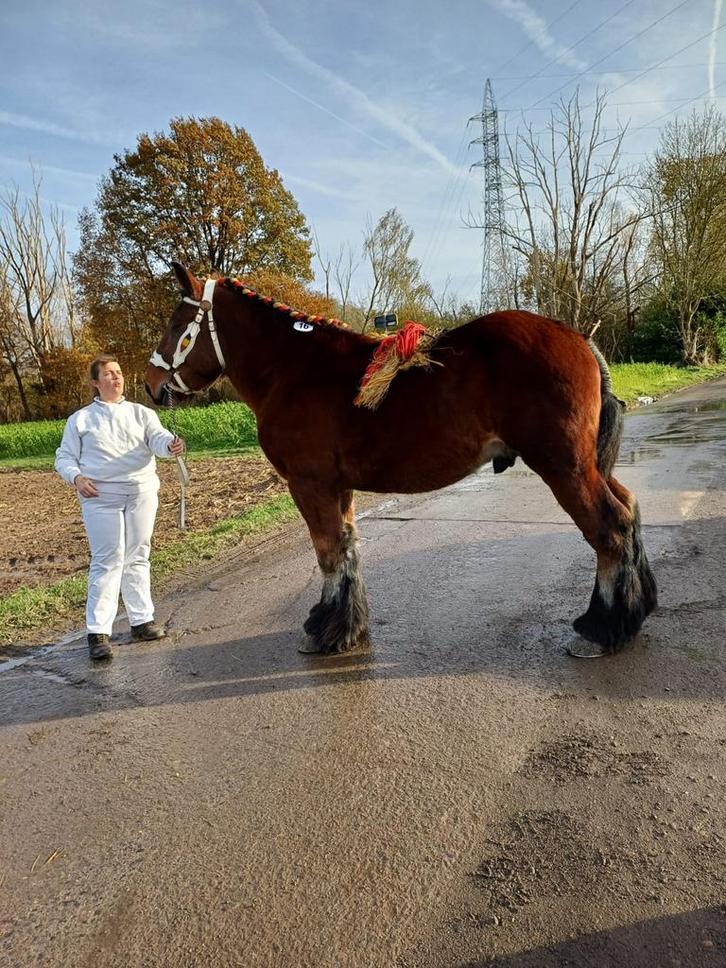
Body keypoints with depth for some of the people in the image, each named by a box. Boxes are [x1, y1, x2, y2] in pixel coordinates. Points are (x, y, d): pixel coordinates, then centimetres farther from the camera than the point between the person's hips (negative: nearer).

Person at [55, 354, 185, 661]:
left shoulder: (142, 413, 13)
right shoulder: (80, 419, 10)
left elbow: (157, 438, -5)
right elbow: (64, 456, 10)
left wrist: (171, 445, -29)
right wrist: (75, 477, -12)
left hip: (142, 494, 3)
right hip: (101, 498, -2)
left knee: (138, 557, 10)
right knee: (107, 561, -8)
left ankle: (141, 620, 20)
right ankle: (98, 632, -3)